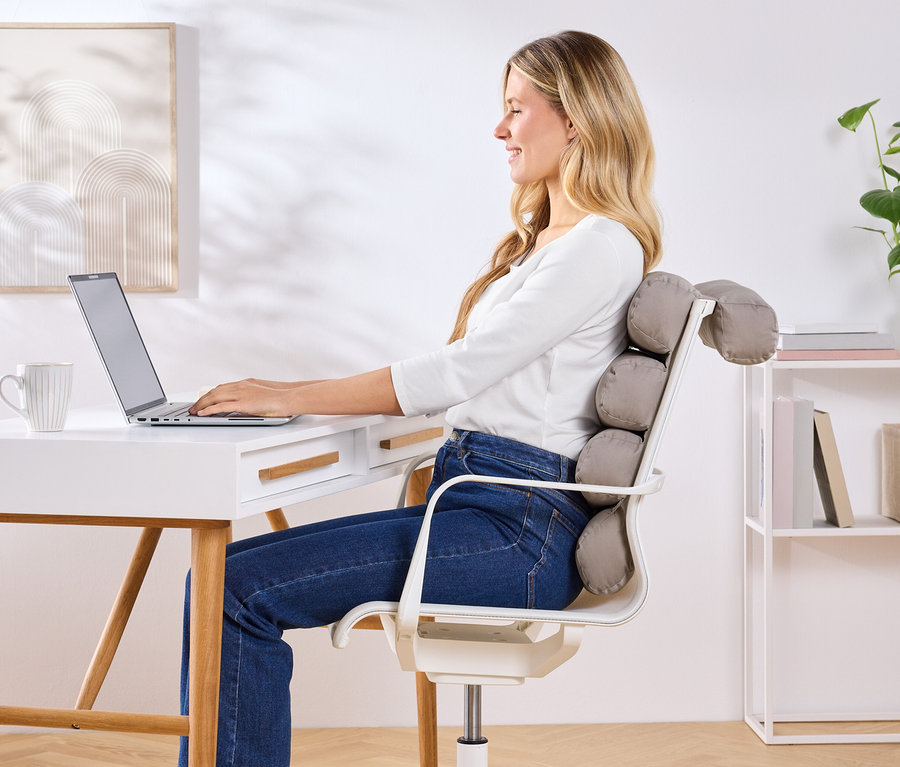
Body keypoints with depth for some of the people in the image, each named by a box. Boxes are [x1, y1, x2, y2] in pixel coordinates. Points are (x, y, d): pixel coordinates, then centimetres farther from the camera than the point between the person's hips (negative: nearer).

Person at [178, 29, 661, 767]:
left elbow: (459, 372, -17)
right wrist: (295, 395, 10)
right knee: (232, 573, -2)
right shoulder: (541, 239, 21)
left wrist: (294, 396, -13)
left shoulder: (603, 246, -11)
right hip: (474, 504, 10)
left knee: (237, 591, -19)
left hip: (520, 533, -10)